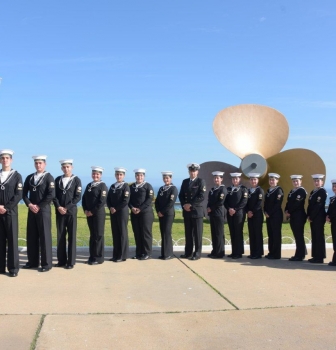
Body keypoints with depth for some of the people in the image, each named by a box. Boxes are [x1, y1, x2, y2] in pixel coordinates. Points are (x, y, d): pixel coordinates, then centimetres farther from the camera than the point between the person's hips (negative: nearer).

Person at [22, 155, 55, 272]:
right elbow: (24, 193, 11)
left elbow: (51, 195, -13)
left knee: (45, 236, -2)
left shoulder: (49, 177, -3)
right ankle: (32, 262, 17)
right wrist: (29, 205, -6)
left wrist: (38, 206, -12)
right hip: (31, 210, 5)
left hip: (44, 210, -5)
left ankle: (46, 263, 4)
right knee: (31, 237, 8)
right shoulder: (29, 178, 12)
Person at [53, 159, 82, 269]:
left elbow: (78, 197, -6)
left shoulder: (76, 180, 0)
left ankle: (71, 261, 4)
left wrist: (67, 208, -13)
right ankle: (61, 260, 11)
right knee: (60, 236, 4)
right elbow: (54, 195, 5)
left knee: (71, 236, 0)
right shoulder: (58, 180, 9)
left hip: (71, 211, -3)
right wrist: (59, 207, -10)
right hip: (59, 211, 3)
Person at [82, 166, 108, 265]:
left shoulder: (103, 186, -6)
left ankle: (98, 258, 4)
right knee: (92, 235, 11)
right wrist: (85, 210, -2)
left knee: (98, 235, -2)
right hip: (89, 213, 6)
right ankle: (92, 256, 18)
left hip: (98, 213, -6)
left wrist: (92, 211, -15)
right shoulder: (89, 185, 14)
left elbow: (102, 201, -15)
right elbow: (84, 198, 13)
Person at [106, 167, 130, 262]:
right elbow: (108, 199, 12)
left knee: (122, 233, -1)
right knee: (115, 233, 7)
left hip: (122, 212, -6)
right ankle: (116, 255, 14)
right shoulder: (112, 186, 13)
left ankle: (122, 256, 4)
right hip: (113, 212, 6)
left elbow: (126, 201, -13)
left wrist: (116, 208, -13)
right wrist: (110, 208, -6)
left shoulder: (125, 186, -4)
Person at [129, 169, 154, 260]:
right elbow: (128, 199, 10)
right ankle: (139, 253, 12)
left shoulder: (148, 186, 1)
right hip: (134, 213, 4)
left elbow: (150, 199, -9)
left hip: (146, 212, -4)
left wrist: (140, 209, -15)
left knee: (146, 232, -3)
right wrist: (132, 208, -10)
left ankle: (147, 253, 2)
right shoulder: (131, 187, 14)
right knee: (137, 233, 5)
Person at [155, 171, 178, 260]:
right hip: (161, 214, 6)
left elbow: (171, 202, -14)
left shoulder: (173, 188, -5)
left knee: (167, 232, -7)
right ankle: (164, 253, 12)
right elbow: (157, 201, 12)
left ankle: (168, 254, -2)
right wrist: (158, 211, -3)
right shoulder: (161, 188, 15)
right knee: (162, 233, 7)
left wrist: (162, 212, -14)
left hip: (169, 213, -6)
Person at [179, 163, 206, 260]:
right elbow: (181, 195, 12)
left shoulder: (201, 181, -3)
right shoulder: (185, 181, 14)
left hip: (197, 211, -5)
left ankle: (197, 254, 5)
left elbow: (201, 197, -12)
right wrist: (184, 205, -5)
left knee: (197, 233, 0)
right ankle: (188, 252, 16)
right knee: (188, 233, 9)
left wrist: (191, 205, -14)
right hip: (186, 211, 5)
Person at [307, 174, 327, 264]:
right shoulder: (312, 192, 17)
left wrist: (311, 217, -14)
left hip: (319, 218, -9)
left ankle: (319, 257, -2)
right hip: (313, 218, 9)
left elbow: (319, 205, -16)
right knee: (314, 237, 10)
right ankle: (315, 256, 16)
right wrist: (309, 216, 4)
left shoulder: (322, 192, -9)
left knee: (319, 237, -5)